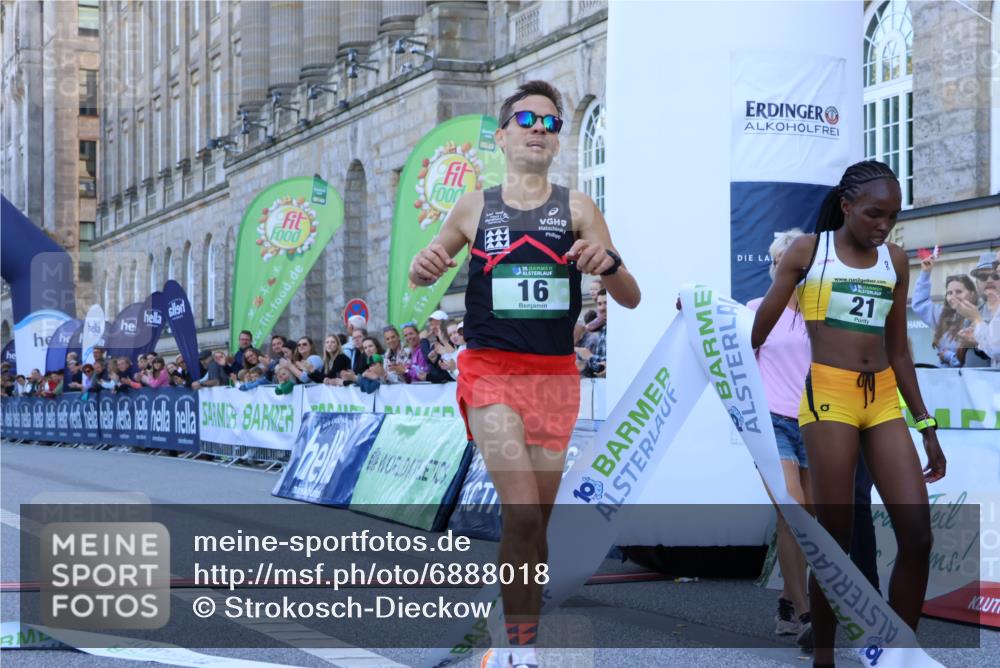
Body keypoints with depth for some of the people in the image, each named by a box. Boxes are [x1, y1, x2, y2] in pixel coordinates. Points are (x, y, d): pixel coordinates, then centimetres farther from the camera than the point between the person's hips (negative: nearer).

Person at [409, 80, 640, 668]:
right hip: (491, 372, -2)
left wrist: (609, 262, -22)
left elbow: (631, 299, 1)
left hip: (556, 376, 2)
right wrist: (425, 266, -5)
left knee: (538, 519, 8)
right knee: (522, 513, -18)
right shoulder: (474, 208, 5)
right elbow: (426, 268, 20)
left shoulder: (578, 208, 3)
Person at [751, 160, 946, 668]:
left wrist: (925, 424, 15)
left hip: (883, 401, 5)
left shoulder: (895, 261, 12)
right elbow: (760, 327, 5)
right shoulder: (807, 250, 1)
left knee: (918, 535, -4)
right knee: (834, 541, -4)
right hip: (828, 396, -4)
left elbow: (898, 351, 16)